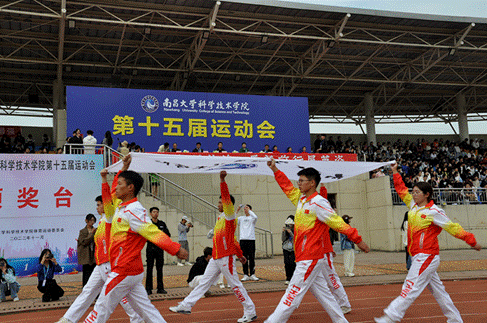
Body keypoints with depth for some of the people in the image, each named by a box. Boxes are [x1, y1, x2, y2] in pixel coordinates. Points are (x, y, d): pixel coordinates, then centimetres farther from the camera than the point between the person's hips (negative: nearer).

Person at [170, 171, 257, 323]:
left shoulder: (230, 216, -10)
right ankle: (186, 305, 16)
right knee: (204, 282, 12)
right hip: (215, 258, 9)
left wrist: (222, 180, -34)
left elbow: (226, 198, -27)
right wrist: (240, 254, 27)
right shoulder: (221, 218, 15)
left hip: (226, 258, -9)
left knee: (235, 285, -2)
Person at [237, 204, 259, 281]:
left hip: (251, 239, -3)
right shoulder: (241, 218, 15)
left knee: (252, 258, -1)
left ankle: (252, 274, 6)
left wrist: (248, 210, -12)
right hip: (242, 239, 3)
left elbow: (255, 217, -19)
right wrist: (237, 211, -2)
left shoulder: (252, 218, 5)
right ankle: (245, 275, 7)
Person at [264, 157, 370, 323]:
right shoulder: (301, 199, 11)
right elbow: (288, 187, 25)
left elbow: (338, 223, -14)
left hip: (310, 258, -9)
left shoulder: (318, 203, -14)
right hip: (305, 258, 9)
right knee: (321, 292, 13)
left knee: (294, 292, -6)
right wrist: (275, 170, 21)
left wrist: (358, 240, -12)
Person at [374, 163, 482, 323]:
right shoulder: (413, 205, 11)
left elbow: (453, 227, -9)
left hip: (427, 256, -8)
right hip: (418, 257, 8)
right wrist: (395, 173, 21)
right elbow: (402, 190, 22)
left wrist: (472, 241, -9)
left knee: (411, 287, -11)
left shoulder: (434, 212, -11)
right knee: (437, 290, 14)